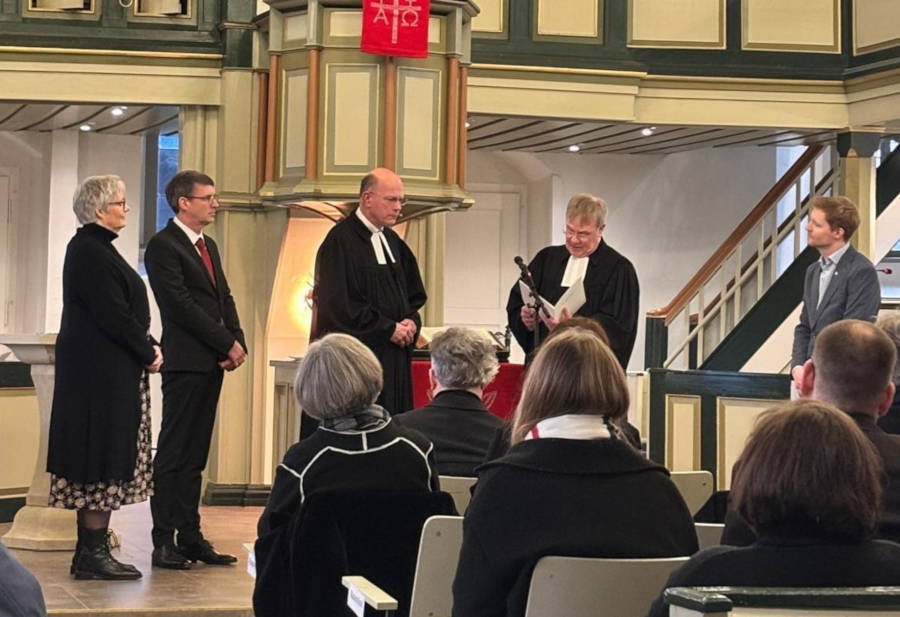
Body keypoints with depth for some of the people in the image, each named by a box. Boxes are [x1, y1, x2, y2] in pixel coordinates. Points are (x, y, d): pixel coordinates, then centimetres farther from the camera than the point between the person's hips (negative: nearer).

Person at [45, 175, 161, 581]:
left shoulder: (96, 248, 16)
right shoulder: (90, 252, -15)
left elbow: (121, 310, 16)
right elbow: (113, 315, -19)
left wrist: (147, 346, 4)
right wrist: (149, 353, -10)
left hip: (104, 369, 10)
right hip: (101, 372, -10)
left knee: (103, 461, 11)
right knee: (103, 460, -6)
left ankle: (90, 552, 15)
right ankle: (92, 553, -1)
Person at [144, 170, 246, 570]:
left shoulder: (208, 246, 19)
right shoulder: (163, 246, -8)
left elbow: (224, 298, 19)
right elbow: (182, 305, -15)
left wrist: (238, 342, 1)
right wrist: (227, 344, -13)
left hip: (212, 362, 8)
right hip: (186, 361, -8)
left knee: (194, 457, 10)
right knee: (173, 455, -4)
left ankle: (191, 537, 13)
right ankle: (164, 542, -1)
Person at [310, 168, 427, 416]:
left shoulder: (393, 242, 15)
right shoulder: (341, 241, -10)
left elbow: (415, 293, 22)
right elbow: (339, 304, -17)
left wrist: (411, 321, 0)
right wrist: (388, 329, -13)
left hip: (395, 358, 8)